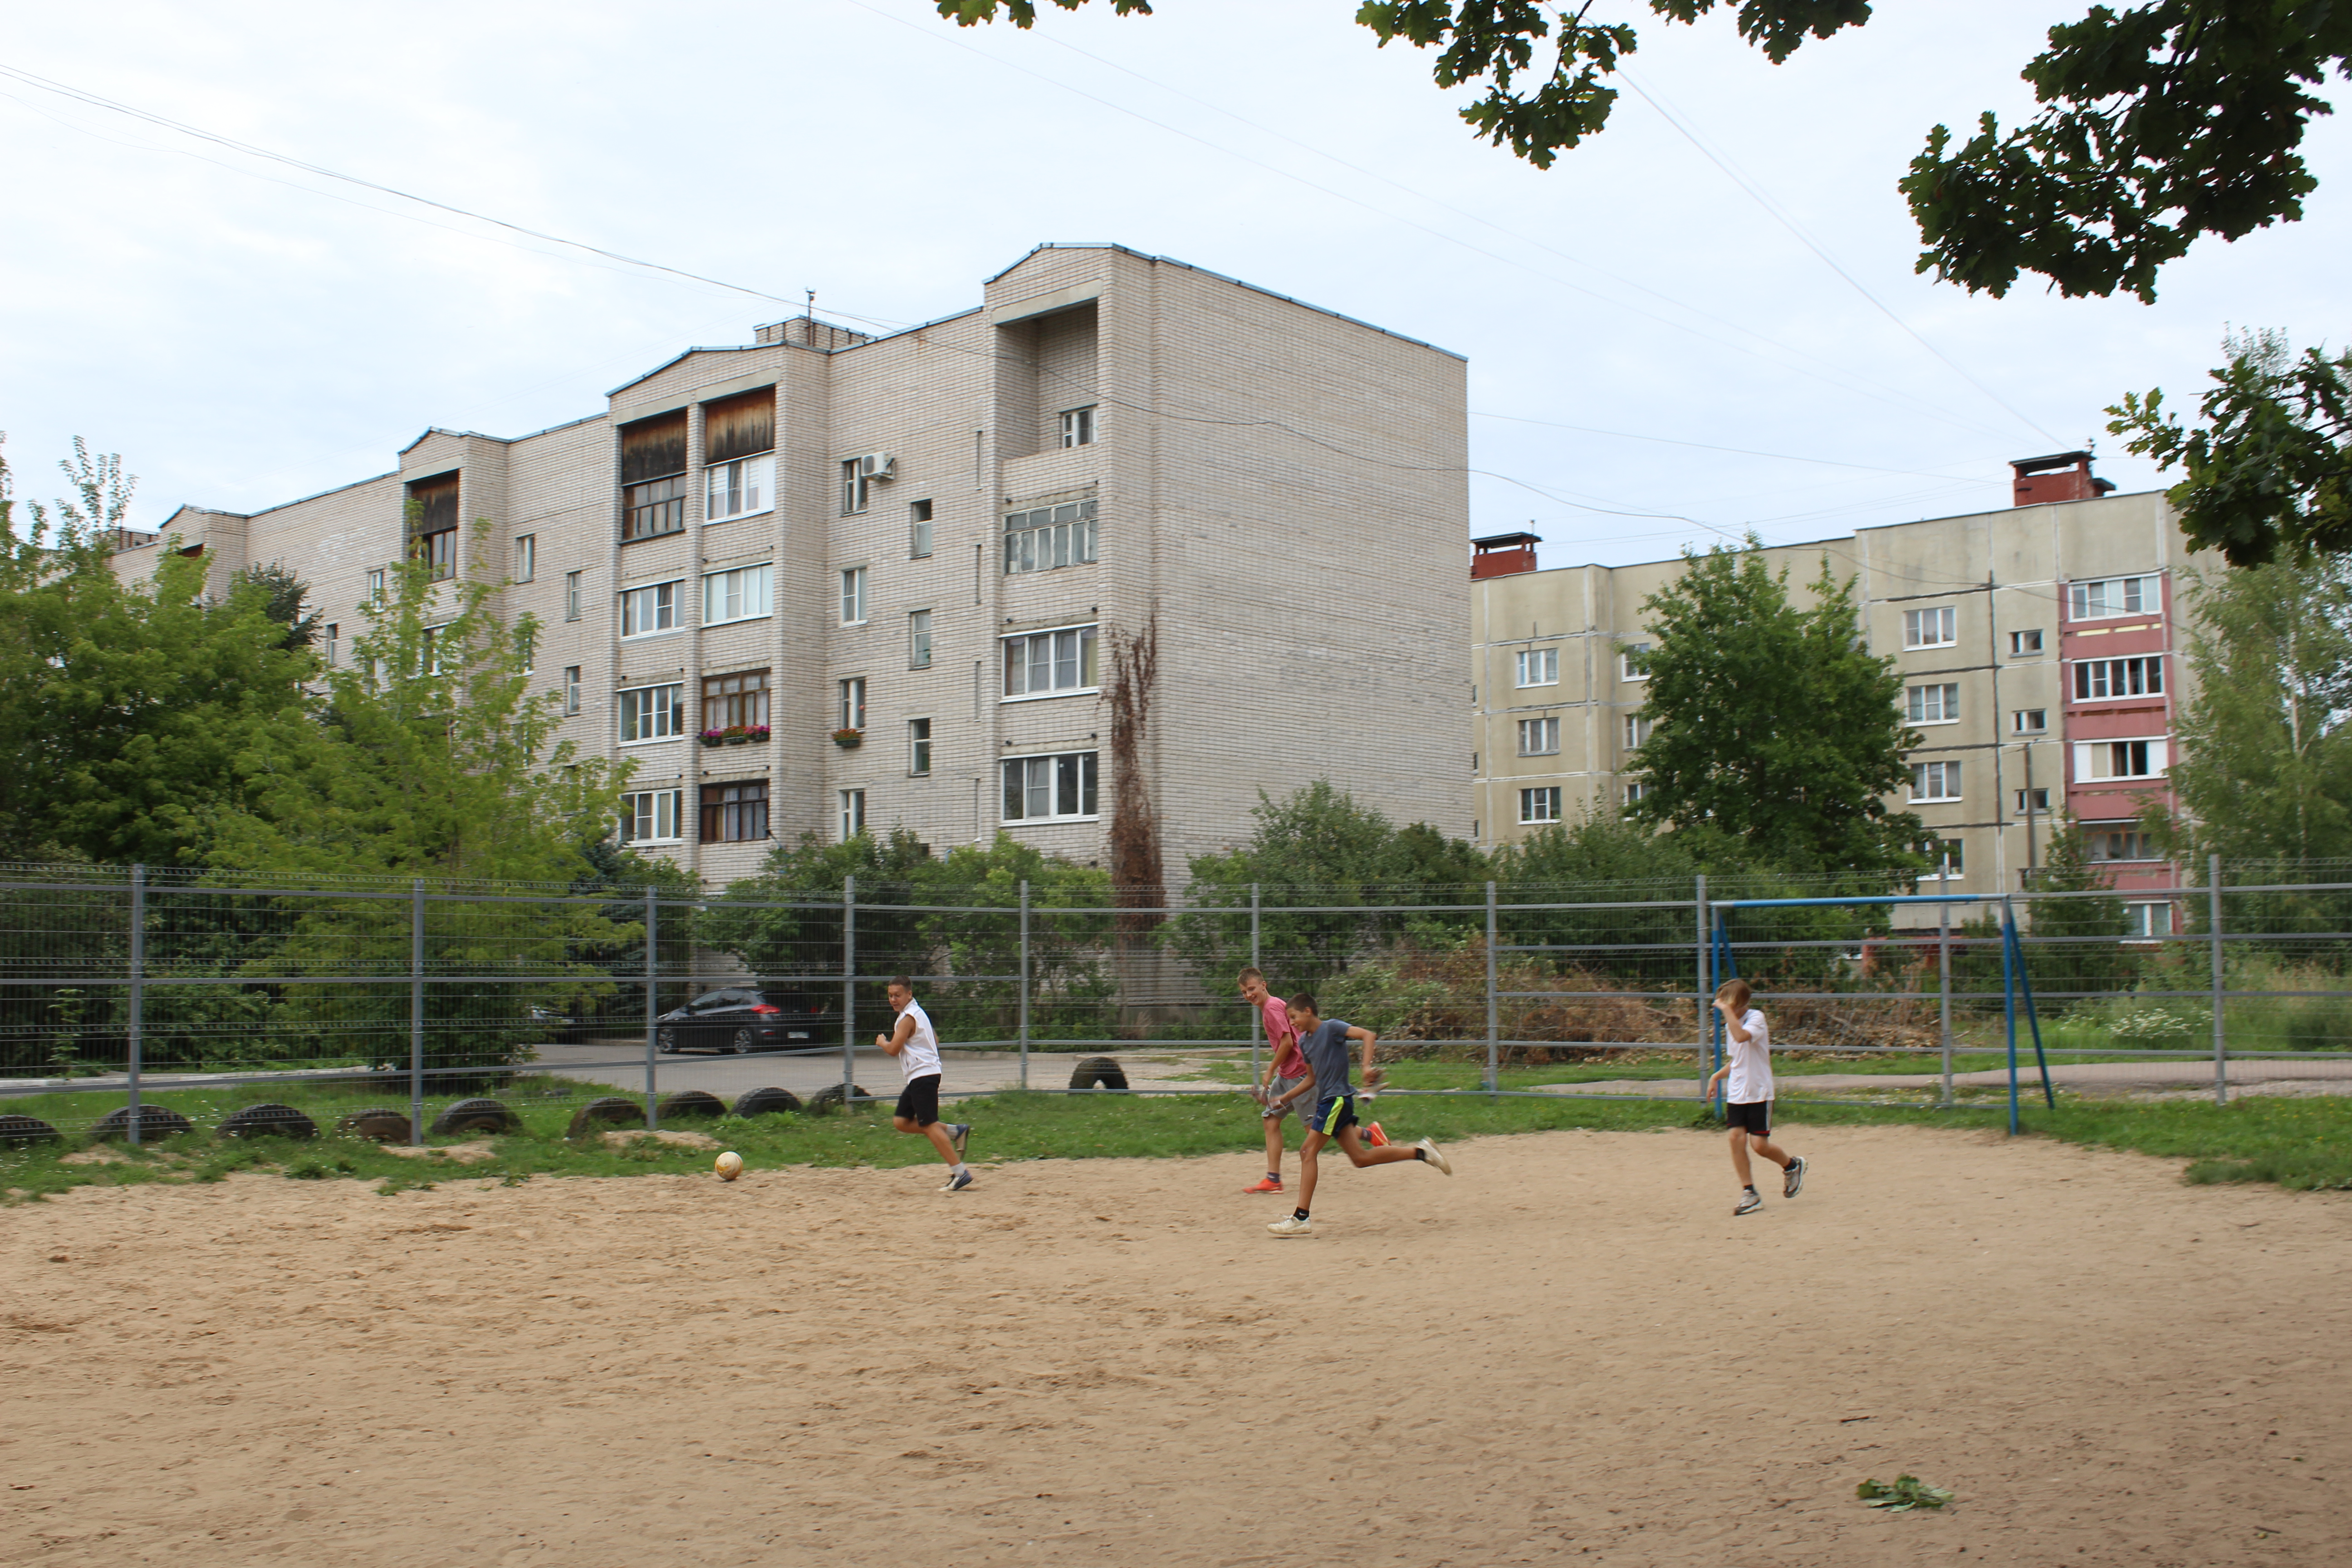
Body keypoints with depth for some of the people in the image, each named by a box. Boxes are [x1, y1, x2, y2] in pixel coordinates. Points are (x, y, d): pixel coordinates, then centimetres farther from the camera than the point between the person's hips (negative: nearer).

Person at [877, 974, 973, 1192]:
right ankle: (955, 1130, 12)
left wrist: (882, 1042, 3)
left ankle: (960, 1172, -12)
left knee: (929, 1126, -11)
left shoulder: (908, 1019, -13)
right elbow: (935, 1039, 29)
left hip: (923, 1075, -10)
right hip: (918, 1076, 10)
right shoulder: (917, 1013, 18)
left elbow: (893, 1049, -16)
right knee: (901, 1122, 10)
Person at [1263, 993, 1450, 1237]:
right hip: (1326, 1101, 9)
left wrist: (1367, 1067, -31)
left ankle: (1301, 1219, -10)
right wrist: (1285, 1098, 19)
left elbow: (1368, 1035, -20)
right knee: (1360, 1157, 8)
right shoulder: (1305, 1041, 14)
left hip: (1337, 1100, -9)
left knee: (1308, 1152, -11)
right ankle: (1421, 1152, 16)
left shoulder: (1331, 1028, -10)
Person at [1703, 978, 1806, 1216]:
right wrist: (1717, 1076, 12)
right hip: (1736, 1095, 7)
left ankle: (1792, 1166, 24)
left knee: (1759, 1144, -6)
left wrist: (1727, 1010, -28)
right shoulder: (1731, 1025, 11)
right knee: (1737, 1138, -6)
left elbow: (1742, 1037, -34)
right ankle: (1749, 1195, 2)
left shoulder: (1756, 1018, -12)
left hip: (1759, 1093, -7)